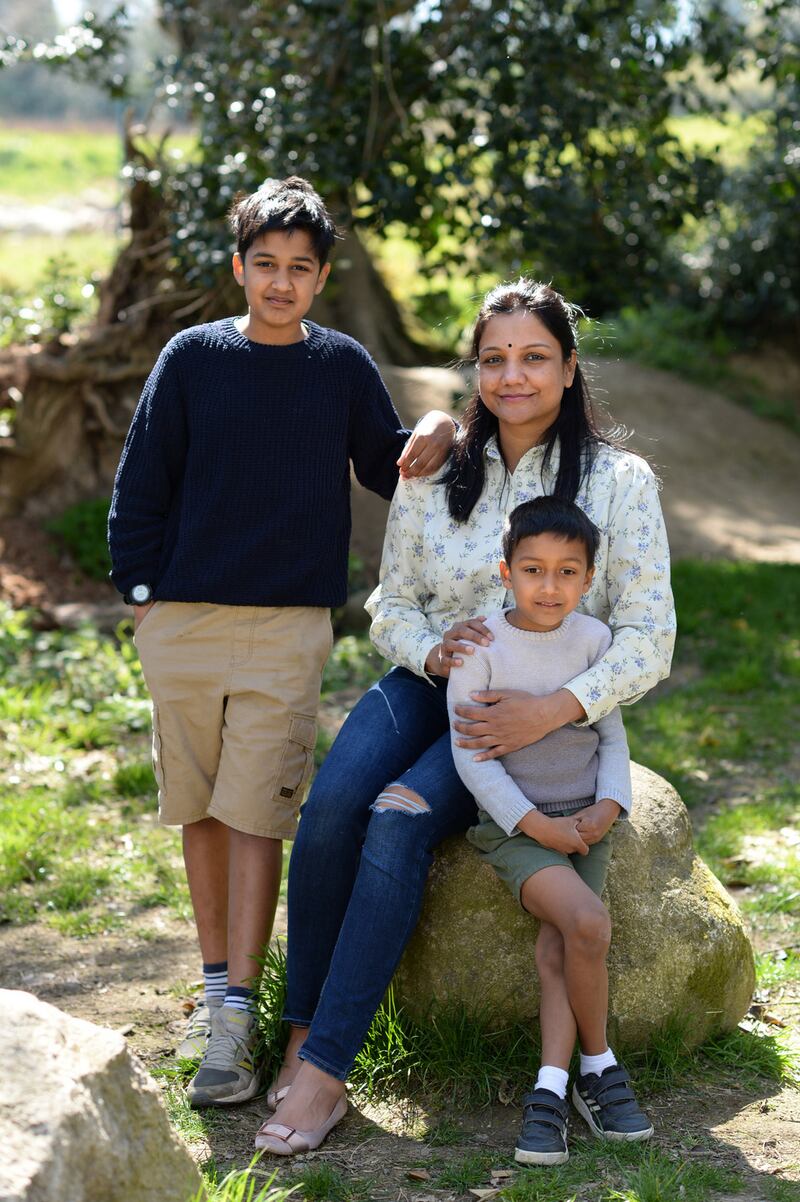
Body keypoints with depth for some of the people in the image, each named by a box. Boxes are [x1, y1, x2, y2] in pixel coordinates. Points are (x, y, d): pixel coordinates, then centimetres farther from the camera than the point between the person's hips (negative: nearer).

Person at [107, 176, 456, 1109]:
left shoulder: (341, 367, 6)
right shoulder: (191, 358, 4)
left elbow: (385, 469, 14)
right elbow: (141, 482, 8)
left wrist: (437, 433, -7)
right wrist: (141, 588, 2)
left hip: (288, 628, -1)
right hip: (182, 621, 1)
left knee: (255, 816, -6)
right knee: (199, 810, 10)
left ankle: (236, 1016, -3)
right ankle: (217, 984, 24)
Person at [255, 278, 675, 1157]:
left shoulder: (618, 481, -3)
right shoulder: (433, 478, 7)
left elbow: (648, 638, -6)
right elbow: (389, 604, 14)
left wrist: (552, 711, -21)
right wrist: (430, 649, -11)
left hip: (542, 713, -3)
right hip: (430, 683, 4)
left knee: (398, 819, -30)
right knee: (331, 803, -28)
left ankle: (323, 1070, -26)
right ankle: (301, 1035, -18)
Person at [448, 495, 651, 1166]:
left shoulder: (594, 640, 3)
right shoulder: (482, 645, -7)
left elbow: (613, 737, 10)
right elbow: (470, 753, -8)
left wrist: (607, 807, -7)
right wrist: (537, 825, -14)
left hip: (583, 820, 3)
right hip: (514, 822, -3)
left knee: (557, 945, -19)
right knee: (588, 924, -24)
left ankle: (550, 1091, -16)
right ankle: (598, 1066, -6)